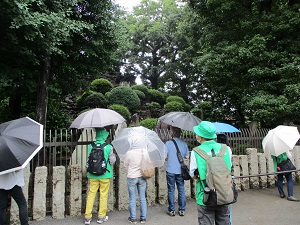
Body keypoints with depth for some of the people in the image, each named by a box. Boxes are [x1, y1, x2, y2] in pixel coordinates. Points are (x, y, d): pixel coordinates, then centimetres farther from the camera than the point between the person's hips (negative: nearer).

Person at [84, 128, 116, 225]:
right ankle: (101, 217, 20)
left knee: (91, 194, 10)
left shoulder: (91, 146, -3)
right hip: (105, 174, -2)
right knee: (103, 195, 10)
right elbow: (112, 161, -5)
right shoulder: (108, 147, -11)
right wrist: (114, 156, 14)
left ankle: (87, 217, 14)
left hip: (92, 175, 2)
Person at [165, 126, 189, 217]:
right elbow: (187, 156, 3)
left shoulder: (168, 143, -10)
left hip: (170, 170, -2)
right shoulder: (184, 143, -1)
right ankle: (182, 210, 18)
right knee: (181, 190, 11)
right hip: (180, 170, 3)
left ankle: (171, 210, 17)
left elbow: (165, 156, -10)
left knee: (171, 190, 8)